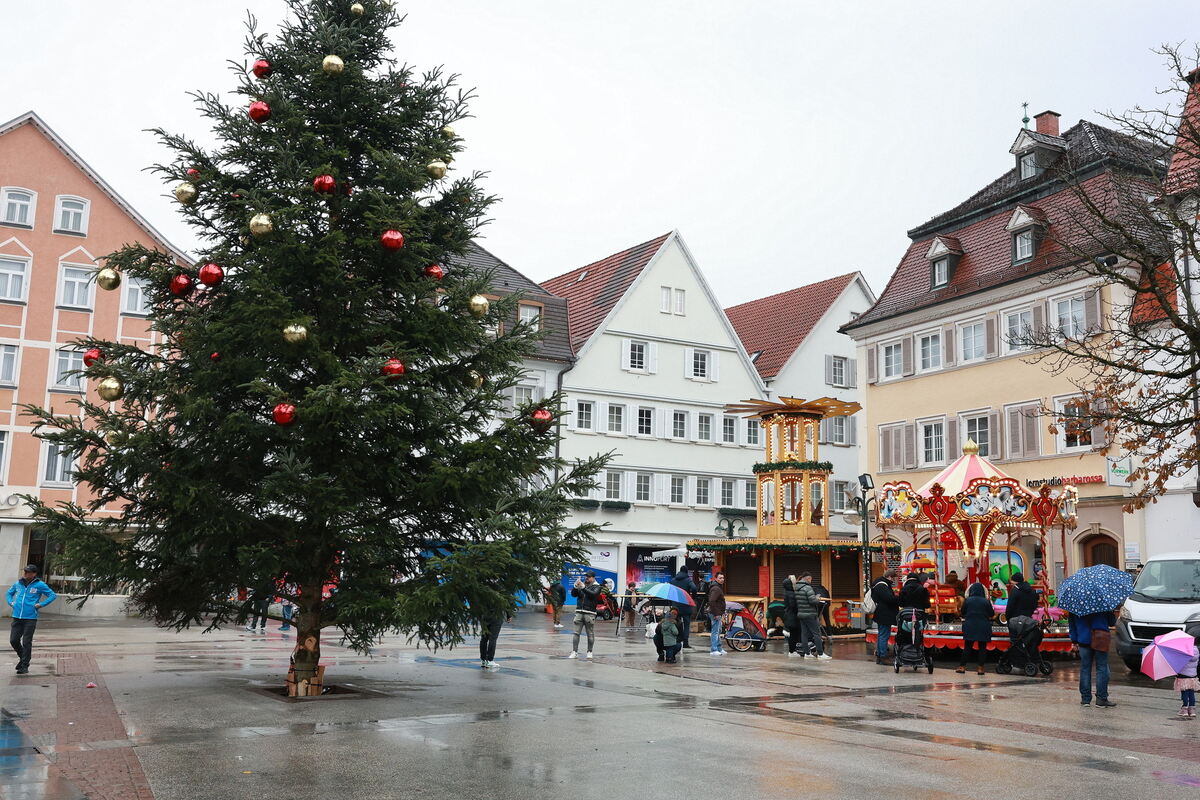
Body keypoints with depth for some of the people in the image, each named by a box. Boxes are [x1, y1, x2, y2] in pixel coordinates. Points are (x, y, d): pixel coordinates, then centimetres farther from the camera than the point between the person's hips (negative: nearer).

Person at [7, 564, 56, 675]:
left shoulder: (39, 585, -4)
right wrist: (11, 602, 10)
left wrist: (41, 604, -10)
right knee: (13, 640, 4)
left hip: (30, 618, -4)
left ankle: (25, 666, 7)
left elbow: (52, 595, -2)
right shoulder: (18, 583, 9)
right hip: (17, 617, 4)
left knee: (26, 642, -1)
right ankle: (22, 657, 30)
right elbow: (9, 593, 27)